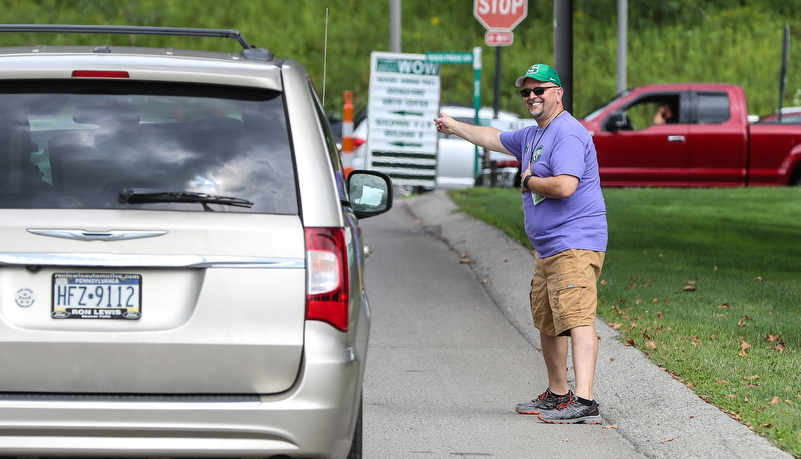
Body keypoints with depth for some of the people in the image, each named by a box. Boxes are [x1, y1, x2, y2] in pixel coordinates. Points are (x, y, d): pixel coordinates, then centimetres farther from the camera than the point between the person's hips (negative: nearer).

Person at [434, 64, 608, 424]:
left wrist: (528, 181, -9)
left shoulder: (567, 134, -14)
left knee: (577, 320, -21)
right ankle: (557, 395, 32)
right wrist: (454, 127, 49)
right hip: (549, 249, 11)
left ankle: (584, 402, -31)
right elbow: (493, 139, 38)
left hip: (575, 246, -11)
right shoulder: (533, 135, 19)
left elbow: (565, 186, -27)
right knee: (547, 322, 19)